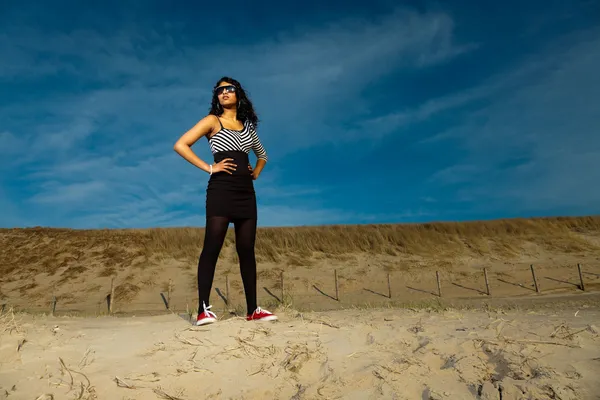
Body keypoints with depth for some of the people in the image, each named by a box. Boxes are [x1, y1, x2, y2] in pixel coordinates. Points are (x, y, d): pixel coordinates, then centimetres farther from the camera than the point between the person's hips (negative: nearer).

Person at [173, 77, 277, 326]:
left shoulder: (247, 125, 19)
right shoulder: (213, 121, 4)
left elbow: (262, 154, 33)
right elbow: (180, 145, -7)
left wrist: (256, 173, 14)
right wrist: (208, 168, -10)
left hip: (246, 192, 5)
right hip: (221, 190, -5)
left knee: (247, 250, 5)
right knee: (212, 248, -8)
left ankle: (253, 310, 11)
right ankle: (204, 309, -2)